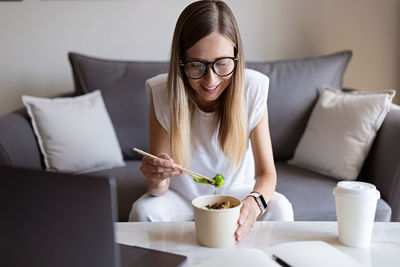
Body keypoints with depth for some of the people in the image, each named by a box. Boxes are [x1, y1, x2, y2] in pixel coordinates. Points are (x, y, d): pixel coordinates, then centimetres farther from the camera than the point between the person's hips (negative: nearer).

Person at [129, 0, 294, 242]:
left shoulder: (253, 90, -21)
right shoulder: (163, 94, -21)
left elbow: (266, 172, -18)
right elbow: (158, 189, -19)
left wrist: (254, 202, -41)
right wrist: (156, 180, -44)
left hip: (237, 191, 1)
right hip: (182, 195, 0)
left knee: (279, 208, -26)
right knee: (144, 210, -29)